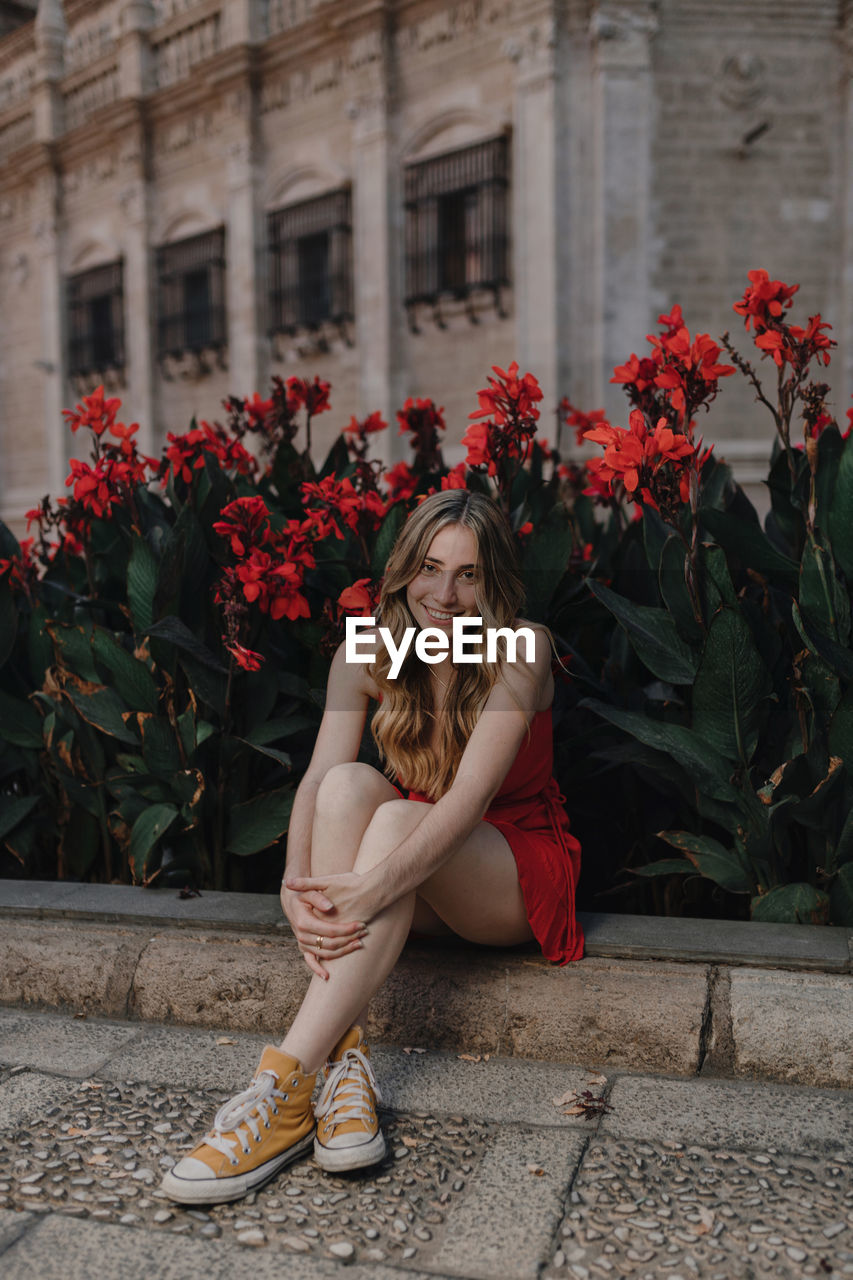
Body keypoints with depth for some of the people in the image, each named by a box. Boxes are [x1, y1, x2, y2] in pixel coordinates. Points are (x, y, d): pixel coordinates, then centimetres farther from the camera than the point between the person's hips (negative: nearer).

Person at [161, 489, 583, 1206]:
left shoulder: (521, 652, -17)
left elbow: (470, 797, -30)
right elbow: (318, 780, -18)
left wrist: (374, 886, -44)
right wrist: (297, 890, -37)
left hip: (518, 869, -4)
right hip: (422, 887, 4)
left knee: (397, 818, -34)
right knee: (351, 783, -28)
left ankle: (286, 1087, -39)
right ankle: (345, 1062, -34)